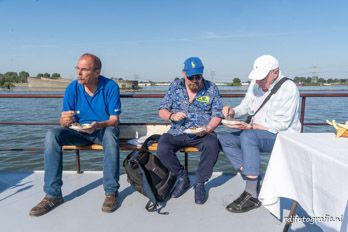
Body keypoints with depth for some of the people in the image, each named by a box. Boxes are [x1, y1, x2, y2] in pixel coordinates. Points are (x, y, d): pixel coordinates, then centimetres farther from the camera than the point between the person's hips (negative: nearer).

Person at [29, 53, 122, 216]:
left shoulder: (110, 87, -12)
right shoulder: (72, 88, -5)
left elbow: (114, 120, -14)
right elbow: (63, 122, -5)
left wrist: (98, 125, -35)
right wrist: (64, 121, -31)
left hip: (103, 130, -3)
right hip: (80, 132, 3)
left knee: (110, 134, -38)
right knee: (52, 134, -23)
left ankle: (111, 192, -27)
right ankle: (53, 195, -16)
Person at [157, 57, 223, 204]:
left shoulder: (211, 88, 3)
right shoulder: (175, 86, 7)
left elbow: (217, 115, 0)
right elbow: (162, 111, 6)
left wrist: (207, 129, -20)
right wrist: (172, 116, -16)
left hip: (203, 134, -1)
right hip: (177, 132, 2)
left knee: (212, 145, -33)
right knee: (162, 149, -25)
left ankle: (200, 183, -7)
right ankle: (183, 178, 3)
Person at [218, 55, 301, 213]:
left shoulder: (289, 88, -14)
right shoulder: (255, 84, 7)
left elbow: (281, 125, -20)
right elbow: (245, 106, 13)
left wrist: (251, 126, -28)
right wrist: (233, 111, -10)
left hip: (282, 136, -8)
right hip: (256, 133, 8)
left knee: (248, 136, -36)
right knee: (224, 139, -9)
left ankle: (252, 195, -30)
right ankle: (252, 178, -12)